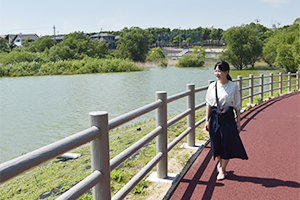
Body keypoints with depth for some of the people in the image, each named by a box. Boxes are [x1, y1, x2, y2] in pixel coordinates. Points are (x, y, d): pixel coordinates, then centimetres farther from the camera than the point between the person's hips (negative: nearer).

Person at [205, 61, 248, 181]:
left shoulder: (233, 86, -4)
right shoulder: (212, 86, 2)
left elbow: (237, 106, 0)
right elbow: (209, 104, 6)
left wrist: (238, 121, -3)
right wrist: (207, 120, 3)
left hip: (228, 118, -2)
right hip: (215, 118, 2)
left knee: (227, 143, 1)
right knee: (216, 143, 9)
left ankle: (222, 169, 18)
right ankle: (220, 162, 38)